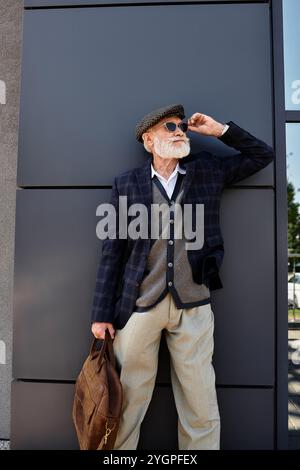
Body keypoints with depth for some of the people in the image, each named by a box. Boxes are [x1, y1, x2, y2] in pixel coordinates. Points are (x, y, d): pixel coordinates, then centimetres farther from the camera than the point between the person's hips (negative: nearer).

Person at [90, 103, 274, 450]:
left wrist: (220, 131, 7)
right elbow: (112, 252, 1)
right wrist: (102, 314, -1)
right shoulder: (126, 184, 2)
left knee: (201, 409, 10)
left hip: (193, 306, 2)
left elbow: (263, 155, 19)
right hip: (139, 306, -1)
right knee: (128, 402, 9)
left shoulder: (209, 170, 8)